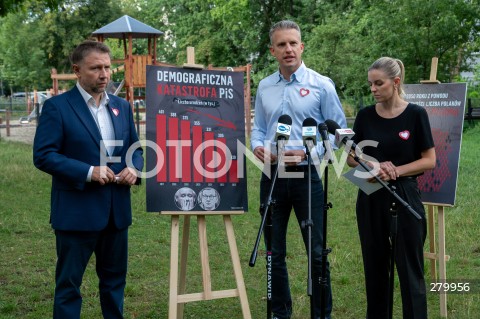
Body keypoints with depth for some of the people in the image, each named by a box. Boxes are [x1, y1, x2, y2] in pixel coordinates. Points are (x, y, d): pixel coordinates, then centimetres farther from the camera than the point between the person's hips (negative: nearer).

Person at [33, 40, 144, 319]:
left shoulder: (122, 106, 10)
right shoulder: (57, 106, -8)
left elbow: (135, 148, 16)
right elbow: (43, 156, -14)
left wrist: (134, 169, -7)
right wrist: (88, 172, -22)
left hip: (117, 210, 6)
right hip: (77, 211, -5)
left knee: (115, 279, 16)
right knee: (69, 283, 4)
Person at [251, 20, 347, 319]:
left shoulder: (321, 85, -4)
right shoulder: (264, 87, 9)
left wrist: (307, 152, -16)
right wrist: (258, 147, -6)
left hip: (307, 176, -4)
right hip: (272, 177, 4)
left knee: (317, 252, 2)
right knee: (274, 252, 12)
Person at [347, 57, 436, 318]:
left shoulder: (415, 114, -6)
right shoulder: (365, 116, 3)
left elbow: (429, 160, -5)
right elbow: (351, 157, 8)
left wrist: (397, 171, -17)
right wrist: (373, 165, -12)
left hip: (404, 197, -4)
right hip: (370, 198, 4)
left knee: (410, 269, 0)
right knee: (375, 268, 11)